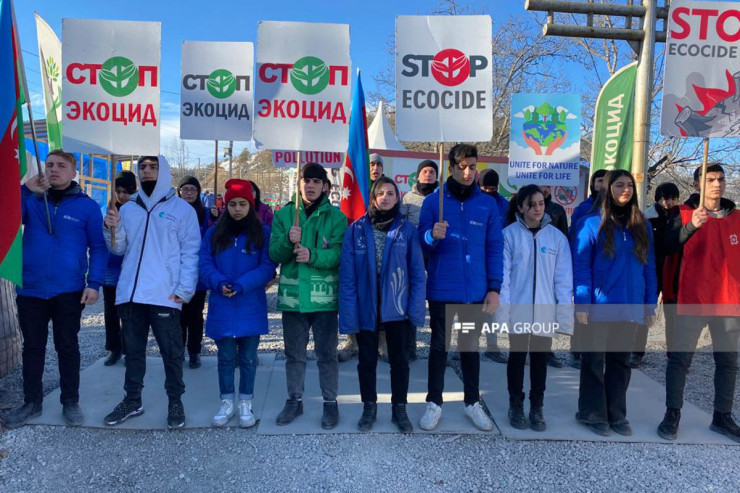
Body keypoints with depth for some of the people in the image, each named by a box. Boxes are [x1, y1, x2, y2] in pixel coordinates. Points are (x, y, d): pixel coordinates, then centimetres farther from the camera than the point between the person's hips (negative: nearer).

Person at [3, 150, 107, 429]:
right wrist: (26, 191, -19)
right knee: (32, 347, 13)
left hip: (69, 291, -2)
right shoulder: (31, 200, 5)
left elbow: (98, 247, -3)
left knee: (67, 346, 10)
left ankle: (70, 402, 23)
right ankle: (31, 402, 28)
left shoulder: (87, 206, -2)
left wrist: (94, 283, -12)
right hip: (30, 290, 2)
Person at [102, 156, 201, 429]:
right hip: (129, 293, 5)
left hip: (164, 295, -5)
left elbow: (190, 252, -5)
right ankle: (132, 400, 29)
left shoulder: (182, 208, 0)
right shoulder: (127, 209, 14)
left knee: (171, 351, 3)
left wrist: (185, 289, -13)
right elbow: (119, 248, 16)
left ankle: (175, 402, 18)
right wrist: (112, 229, -5)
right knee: (133, 350, 15)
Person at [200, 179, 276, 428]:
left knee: (248, 358, 8)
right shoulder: (214, 232, 6)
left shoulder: (263, 232, -2)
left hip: (251, 308, -2)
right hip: (222, 308, 2)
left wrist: (241, 285, -20)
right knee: (226, 357, 11)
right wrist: (219, 283, -18)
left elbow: (267, 267, -8)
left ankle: (245, 404, 22)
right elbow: (205, 263, 1)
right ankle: (227, 403, 26)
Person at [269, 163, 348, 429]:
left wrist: (312, 256, -27)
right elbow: (274, 255, 0)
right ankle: (295, 400, 32)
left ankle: (330, 403, 23)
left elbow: (339, 253, -10)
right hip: (292, 294, 2)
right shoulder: (284, 214, 6)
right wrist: (288, 241, -20)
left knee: (327, 354, 7)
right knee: (294, 354, 15)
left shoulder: (336, 216, 0)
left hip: (324, 295, -2)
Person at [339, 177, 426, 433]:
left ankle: (399, 408, 32)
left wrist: (416, 308, -10)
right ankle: (369, 407, 34)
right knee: (367, 360, 14)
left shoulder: (407, 229, -3)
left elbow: (417, 272, -3)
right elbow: (347, 275, -5)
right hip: (365, 308, 0)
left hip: (397, 307, 0)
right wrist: (348, 312, -11)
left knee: (400, 360, 13)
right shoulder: (356, 230, -4)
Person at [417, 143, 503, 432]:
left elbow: (495, 248, 3)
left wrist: (494, 288, -3)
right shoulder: (433, 201, -1)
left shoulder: (488, 204, 3)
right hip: (441, 289, -1)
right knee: (439, 346, 10)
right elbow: (421, 243, -2)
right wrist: (433, 236, -24)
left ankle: (473, 402, 28)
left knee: (471, 346, 14)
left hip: (475, 291, 1)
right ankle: (434, 403, 23)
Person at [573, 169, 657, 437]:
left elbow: (649, 268, 9)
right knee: (594, 360, 6)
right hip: (600, 306, -4)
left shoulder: (642, 227, 9)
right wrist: (582, 304, -16)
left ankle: (617, 415, 26)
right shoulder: (593, 224, -4)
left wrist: (650, 305, 4)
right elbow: (580, 265, -9)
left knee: (621, 360, 13)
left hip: (630, 307, 4)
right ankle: (593, 414, 19)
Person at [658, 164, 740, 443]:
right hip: (693, 300, -4)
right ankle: (672, 415, 7)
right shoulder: (686, 214, -2)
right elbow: (669, 246, -17)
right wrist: (692, 225, -32)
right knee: (680, 358, -2)